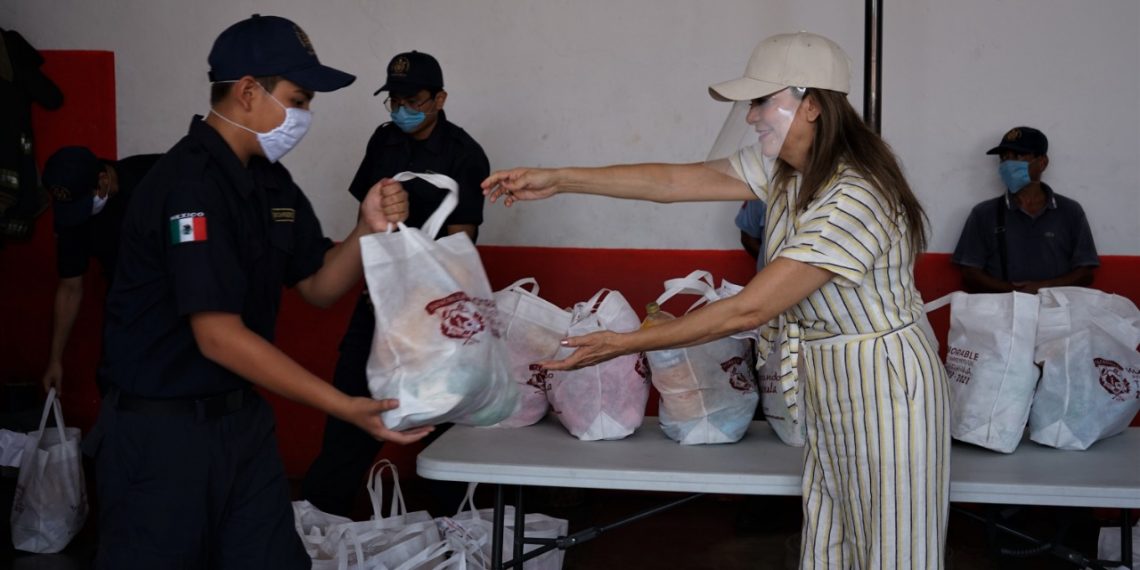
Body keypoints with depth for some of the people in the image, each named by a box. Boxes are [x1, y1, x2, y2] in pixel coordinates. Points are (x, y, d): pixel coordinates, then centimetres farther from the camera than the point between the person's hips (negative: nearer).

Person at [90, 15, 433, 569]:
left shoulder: (271, 181, 6)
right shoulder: (189, 184, -22)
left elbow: (318, 286, 10)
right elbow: (219, 337, -25)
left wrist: (369, 229, -10)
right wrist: (344, 407, -26)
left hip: (242, 415, 8)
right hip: (163, 429, -8)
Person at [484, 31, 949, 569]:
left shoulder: (853, 199, -28)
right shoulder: (782, 166, -1)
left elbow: (748, 310, -27)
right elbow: (676, 181, 0)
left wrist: (625, 343, -23)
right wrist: (558, 179, -4)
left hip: (883, 387, -8)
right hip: (829, 384, 8)